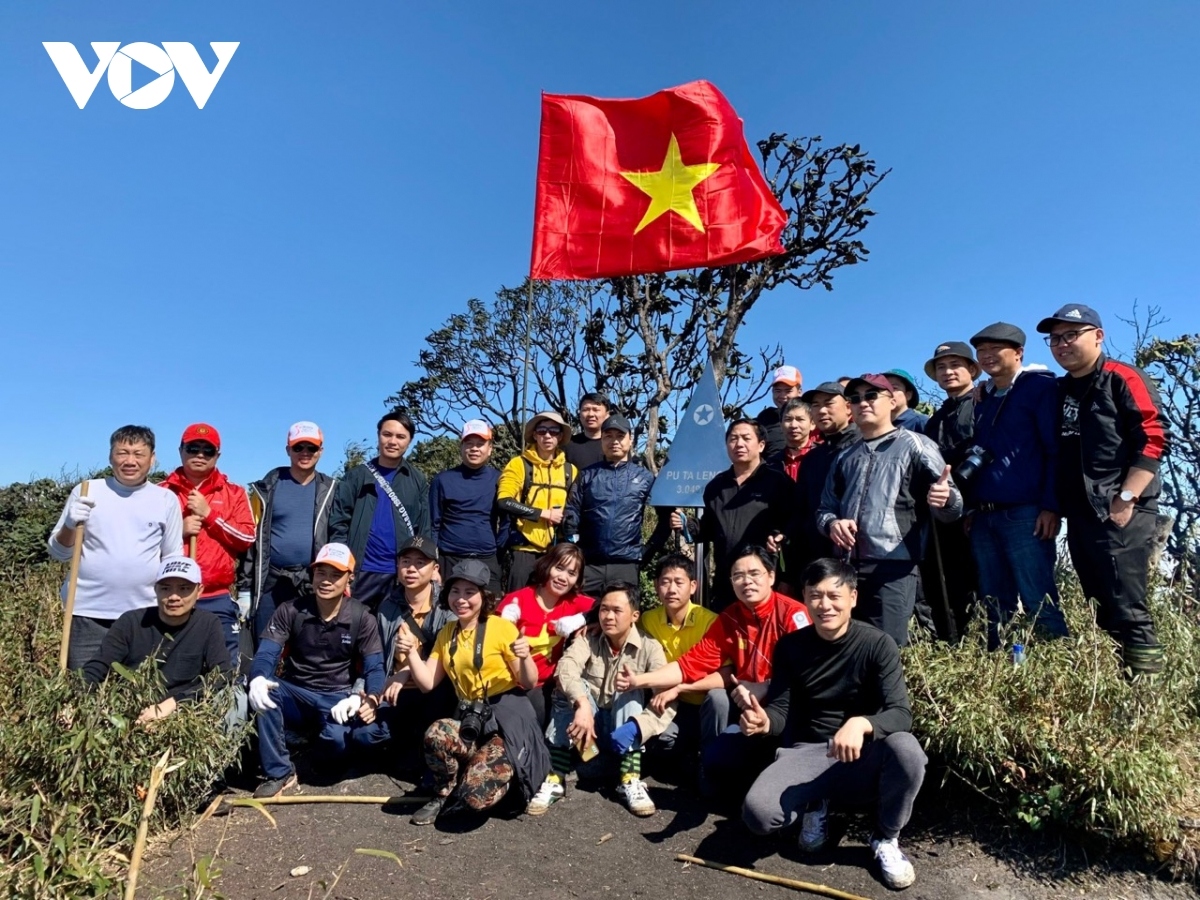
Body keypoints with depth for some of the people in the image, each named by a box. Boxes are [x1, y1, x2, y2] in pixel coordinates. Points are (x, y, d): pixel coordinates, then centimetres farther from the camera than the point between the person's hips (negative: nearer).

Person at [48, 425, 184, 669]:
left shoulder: (166, 500, 2)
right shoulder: (86, 491, 0)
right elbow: (58, 552, 4)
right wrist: (70, 525, -16)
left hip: (145, 615, 1)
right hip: (88, 613, -1)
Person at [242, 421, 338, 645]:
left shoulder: (331, 491, 6)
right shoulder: (267, 487, 4)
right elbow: (252, 538, 4)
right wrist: (244, 589, 1)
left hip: (314, 584, 0)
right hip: (270, 582, 0)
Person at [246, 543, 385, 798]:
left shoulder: (362, 618, -7)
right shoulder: (290, 610, -5)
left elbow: (375, 668, -11)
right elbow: (266, 653, -14)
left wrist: (362, 698, -33)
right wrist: (258, 678, -38)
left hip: (337, 698, -1)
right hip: (295, 694, 2)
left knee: (337, 739, -32)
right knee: (263, 689, -30)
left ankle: (326, 754, 9)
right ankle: (279, 773, -14)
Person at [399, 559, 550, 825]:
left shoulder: (502, 627, -6)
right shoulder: (446, 634, 12)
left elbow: (528, 684, -5)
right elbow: (427, 683, 7)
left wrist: (525, 658, -25)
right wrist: (412, 652, -5)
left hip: (507, 715, -5)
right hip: (470, 718, 5)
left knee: (477, 794, -24)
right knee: (436, 734, -30)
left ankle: (506, 770, 13)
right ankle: (445, 794, 2)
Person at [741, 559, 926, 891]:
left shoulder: (877, 644, -10)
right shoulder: (790, 646, -2)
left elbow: (900, 713, -19)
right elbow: (780, 710, -1)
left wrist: (860, 724, -41)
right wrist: (764, 722, -26)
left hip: (864, 756, -1)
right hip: (807, 752, 1)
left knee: (906, 750, -35)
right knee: (757, 812, -26)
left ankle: (886, 839, -3)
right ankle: (813, 806, 12)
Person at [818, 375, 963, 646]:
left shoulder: (915, 445, 4)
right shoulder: (845, 458, 21)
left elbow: (950, 509, -2)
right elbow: (825, 508, 20)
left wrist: (945, 500, -26)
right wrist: (831, 524, -3)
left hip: (894, 566, -5)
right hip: (846, 566, 5)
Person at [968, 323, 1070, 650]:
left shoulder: (1041, 387, 1)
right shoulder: (983, 400, 20)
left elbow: (1056, 450, -6)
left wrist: (1051, 506, -14)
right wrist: (970, 507, 12)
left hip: (1026, 514, -6)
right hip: (983, 518, 6)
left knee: (1040, 604, -5)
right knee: (996, 608, 9)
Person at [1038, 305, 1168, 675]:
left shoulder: (1123, 378, -5)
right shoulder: (1059, 390, 15)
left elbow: (1152, 439, -13)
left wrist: (1126, 498, -17)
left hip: (1120, 513, -7)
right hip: (1080, 514, 7)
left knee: (1127, 609, -7)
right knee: (1103, 607, 13)